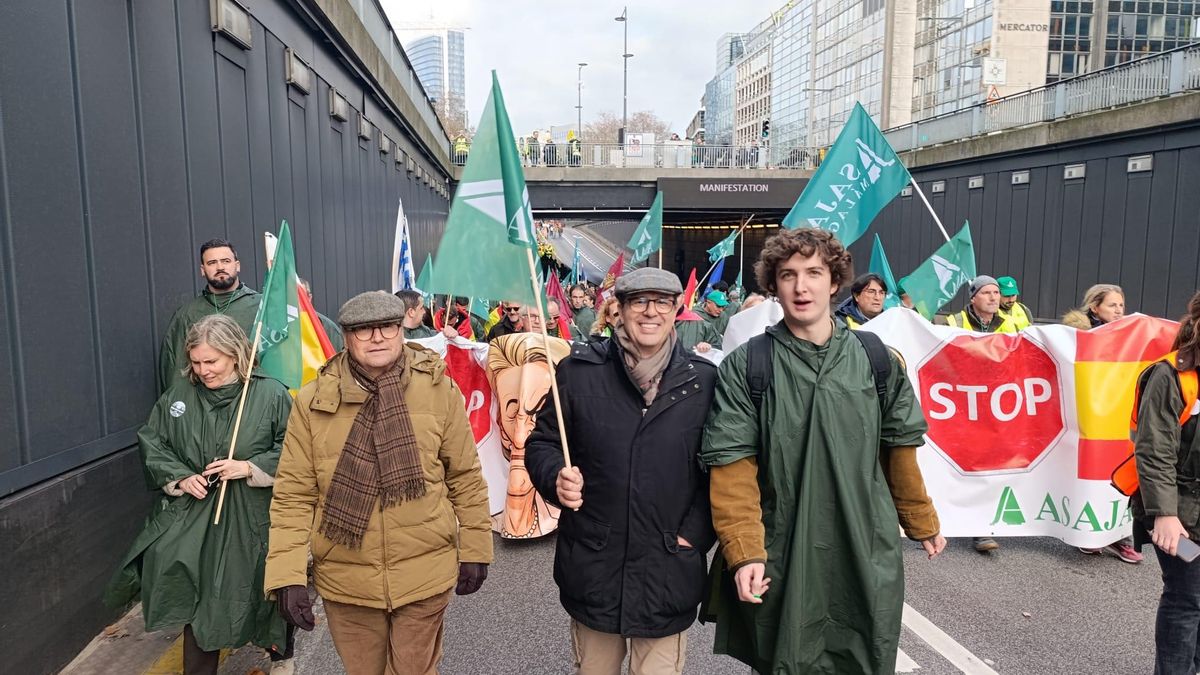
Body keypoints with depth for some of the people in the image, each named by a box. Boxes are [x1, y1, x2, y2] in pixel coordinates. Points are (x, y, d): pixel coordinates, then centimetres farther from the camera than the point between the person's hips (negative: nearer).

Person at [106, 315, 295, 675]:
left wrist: (250, 468, -19)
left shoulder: (271, 394, -10)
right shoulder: (179, 393, 1)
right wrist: (180, 477, -5)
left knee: (267, 589, 12)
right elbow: (152, 443, 9)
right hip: (193, 518, 2)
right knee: (198, 600, 5)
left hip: (253, 522, -2)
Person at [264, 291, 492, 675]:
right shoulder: (314, 401, -6)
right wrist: (288, 575, -9)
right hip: (346, 580, 1)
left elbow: (465, 476, 0)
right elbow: (293, 494, -3)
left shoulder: (439, 389, -7)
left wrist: (475, 549, 3)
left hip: (424, 576, -1)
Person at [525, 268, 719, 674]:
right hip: (592, 568, 1)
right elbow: (541, 442, 5)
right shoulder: (579, 370, -3)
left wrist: (695, 533, -4)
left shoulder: (703, 380, -1)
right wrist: (556, 477, -14)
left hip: (668, 574, 0)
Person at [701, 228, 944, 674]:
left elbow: (899, 450, 11)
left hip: (867, 560, 2)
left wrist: (921, 522, 17)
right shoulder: (745, 366, -7)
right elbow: (732, 467, -11)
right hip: (780, 564, -2)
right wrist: (744, 552, -17)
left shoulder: (876, 358, 2)